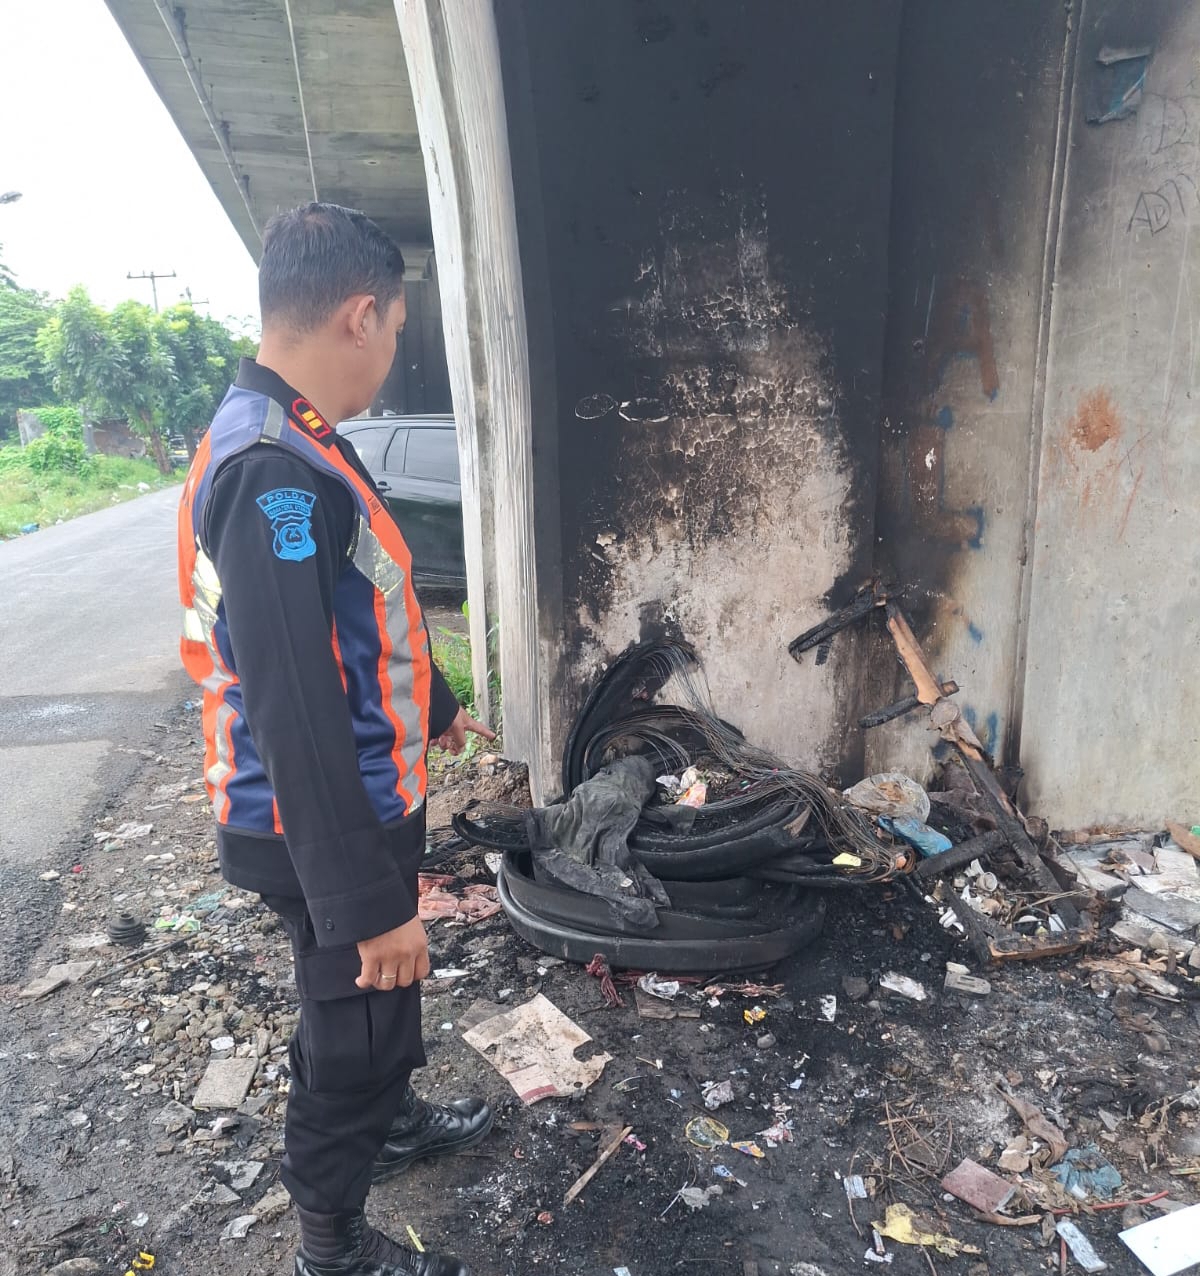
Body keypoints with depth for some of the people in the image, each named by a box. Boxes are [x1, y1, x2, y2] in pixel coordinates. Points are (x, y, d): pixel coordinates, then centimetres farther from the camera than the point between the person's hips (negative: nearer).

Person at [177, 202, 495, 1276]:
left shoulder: (290, 443, 7)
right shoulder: (272, 472, -27)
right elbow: (296, 713, -30)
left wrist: (436, 708, 29)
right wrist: (367, 900, -25)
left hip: (364, 799, 9)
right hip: (325, 826, -9)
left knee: (374, 1007, 29)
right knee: (352, 1026, 12)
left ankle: (394, 1123, 55)